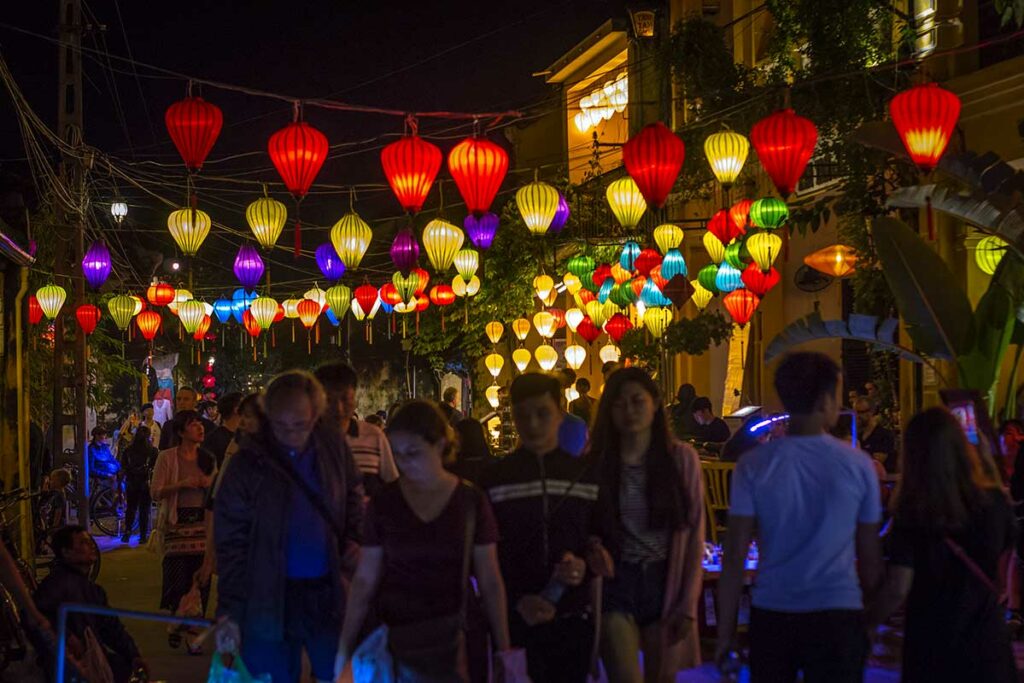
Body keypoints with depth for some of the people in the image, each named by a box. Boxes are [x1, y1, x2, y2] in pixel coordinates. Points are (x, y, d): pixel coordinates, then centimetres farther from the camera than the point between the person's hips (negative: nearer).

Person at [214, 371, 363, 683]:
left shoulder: (333, 447, -1)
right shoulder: (247, 464, -10)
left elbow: (353, 496, 18)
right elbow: (231, 543, -8)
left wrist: (354, 538, 0)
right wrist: (230, 611, -11)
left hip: (328, 590, 3)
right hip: (271, 598, -3)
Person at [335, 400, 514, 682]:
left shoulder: (471, 501, -4)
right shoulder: (383, 502, -3)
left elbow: (490, 582, 0)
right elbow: (365, 580, 1)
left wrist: (504, 650, 0)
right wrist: (344, 647, -1)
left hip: (453, 643, 0)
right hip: (395, 640, 0)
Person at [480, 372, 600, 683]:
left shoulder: (586, 475, 7)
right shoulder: (494, 479, 1)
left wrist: (585, 566, -10)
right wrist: (517, 600, -13)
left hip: (574, 620, 2)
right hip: (515, 620, -2)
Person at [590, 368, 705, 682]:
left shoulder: (681, 458, -1)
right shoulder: (596, 463, -3)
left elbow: (695, 534, 1)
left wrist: (688, 605, -2)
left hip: (666, 585, 1)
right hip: (616, 585, -1)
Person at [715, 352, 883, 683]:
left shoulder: (753, 466, -3)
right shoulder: (857, 465, -2)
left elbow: (735, 556, -4)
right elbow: (869, 555, 5)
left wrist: (725, 631, 2)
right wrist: (873, 616, 19)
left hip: (772, 616, 1)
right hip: (838, 615, -1)